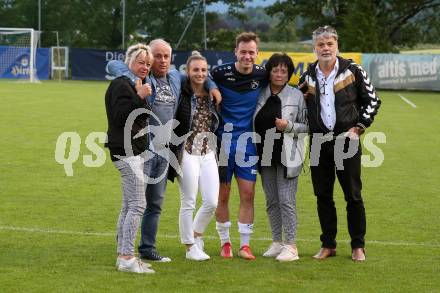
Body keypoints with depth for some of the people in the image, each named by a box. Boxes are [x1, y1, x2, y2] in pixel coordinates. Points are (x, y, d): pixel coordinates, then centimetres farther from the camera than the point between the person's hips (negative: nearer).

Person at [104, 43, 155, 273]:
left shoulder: (132, 85, 20)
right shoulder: (122, 85, -12)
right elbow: (120, 117, -22)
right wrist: (140, 97, -25)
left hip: (133, 151, 11)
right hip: (127, 152, -11)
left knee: (128, 206, 13)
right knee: (137, 205, -14)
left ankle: (123, 255, 17)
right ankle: (127, 258, -14)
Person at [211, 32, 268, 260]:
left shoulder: (263, 75, -1)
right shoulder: (220, 73, -8)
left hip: (248, 141, 2)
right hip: (223, 140, -2)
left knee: (248, 194, -1)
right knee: (222, 195, 4)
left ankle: (245, 244, 5)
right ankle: (225, 242, 17)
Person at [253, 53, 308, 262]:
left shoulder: (297, 96, -3)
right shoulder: (260, 95, 7)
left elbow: (307, 126, -1)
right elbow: (255, 124, 19)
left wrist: (289, 126, -18)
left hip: (287, 156, -5)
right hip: (265, 155, 5)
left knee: (286, 200, -9)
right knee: (271, 201, 9)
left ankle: (291, 246, -6)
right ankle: (277, 242, 18)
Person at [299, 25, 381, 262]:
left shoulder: (352, 71, -2)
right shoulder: (307, 76, 8)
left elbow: (372, 100, 4)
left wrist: (359, 127, -4)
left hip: (347, 140, -3)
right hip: (319, 142, 3)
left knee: (353, 195, 0)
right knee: (323, 195, 7)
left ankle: (358, 246, 9)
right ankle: (328, 245, 17)